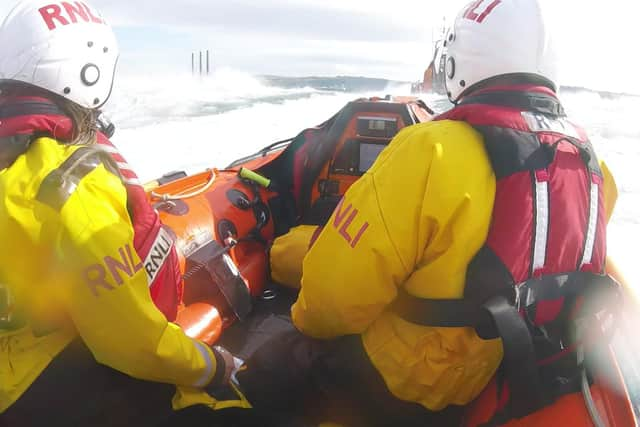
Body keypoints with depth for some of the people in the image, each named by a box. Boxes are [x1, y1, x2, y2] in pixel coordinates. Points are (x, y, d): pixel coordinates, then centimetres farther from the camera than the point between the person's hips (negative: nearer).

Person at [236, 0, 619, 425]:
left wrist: (310, 322, -1)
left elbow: (335, 294, -22)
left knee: (276, 363, 13)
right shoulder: (592, 164, -4)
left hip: (417, 388, -7)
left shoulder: (435, 152, -28)